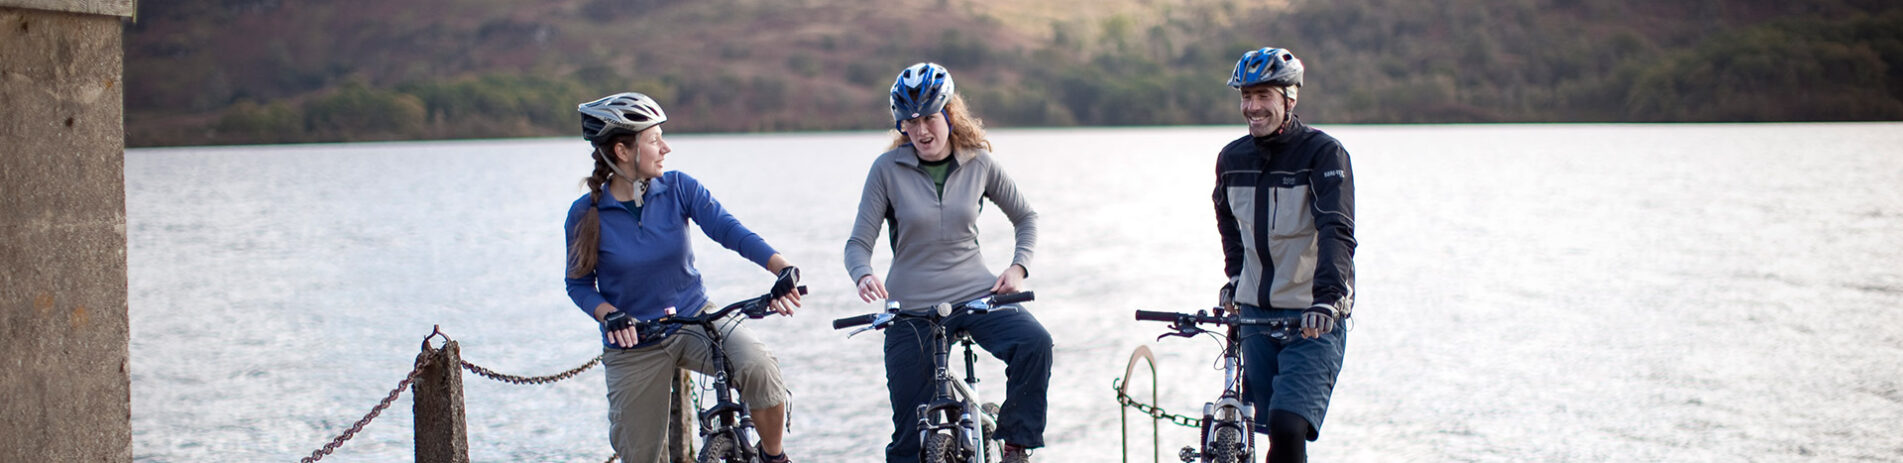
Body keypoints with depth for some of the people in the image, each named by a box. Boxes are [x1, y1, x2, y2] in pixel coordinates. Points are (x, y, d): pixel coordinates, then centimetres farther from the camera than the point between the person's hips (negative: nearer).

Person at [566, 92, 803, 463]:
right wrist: (610, 315, -24)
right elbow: (579, 285, -2)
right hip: (633, 345, 0)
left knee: (760, 370, -29)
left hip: (695, 321, 1)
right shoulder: (586, 214, -11)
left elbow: (730, 230, -20)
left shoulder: (678, 188, -8)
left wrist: (784, 269, -36)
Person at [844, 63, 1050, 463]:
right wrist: (864, 276, -27)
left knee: (1034, 343, -29)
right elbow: (859, 243, -5)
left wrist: (1018, 267, -3)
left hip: (976, 295, 1)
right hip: (910, 309, -1)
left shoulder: (979, 164, 1)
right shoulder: (888, 169, -5)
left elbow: (1026, 217, 14)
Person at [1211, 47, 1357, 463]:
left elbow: (1337, 232, -25)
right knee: (1271, 428, 5)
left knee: (1289, 426, -19)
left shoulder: (1324, 153, -12)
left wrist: (1327, 298, -38)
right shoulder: (1232, 158, 5)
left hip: (1315, 318, -5)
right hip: (1256, 312, 5)